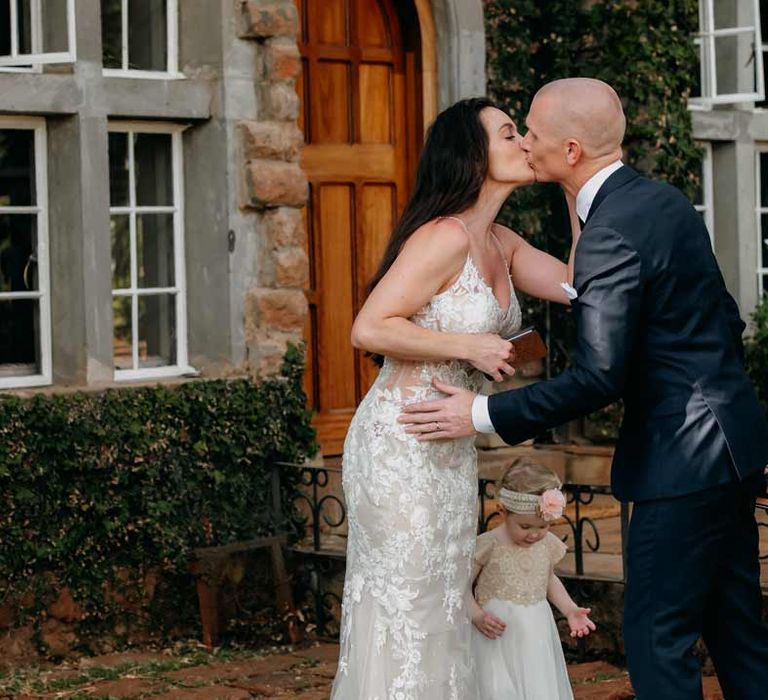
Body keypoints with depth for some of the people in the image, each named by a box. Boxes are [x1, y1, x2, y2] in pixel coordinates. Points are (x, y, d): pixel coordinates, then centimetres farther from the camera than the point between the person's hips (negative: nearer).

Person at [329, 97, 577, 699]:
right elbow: (369, 329, -21)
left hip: (451, 452, 9)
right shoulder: (445, 237, -17)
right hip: (401, 445, -9)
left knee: (441, 612, 13)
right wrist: (469, 346, -18)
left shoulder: (501, 244, 10)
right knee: (404, 611, -3)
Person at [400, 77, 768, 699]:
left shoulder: (609, 235, -19)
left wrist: (482, 415, -17)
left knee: (657, 636, -2)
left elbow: (598, 378, -23)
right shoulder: (664, 200, 9)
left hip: (683, 460, -10)